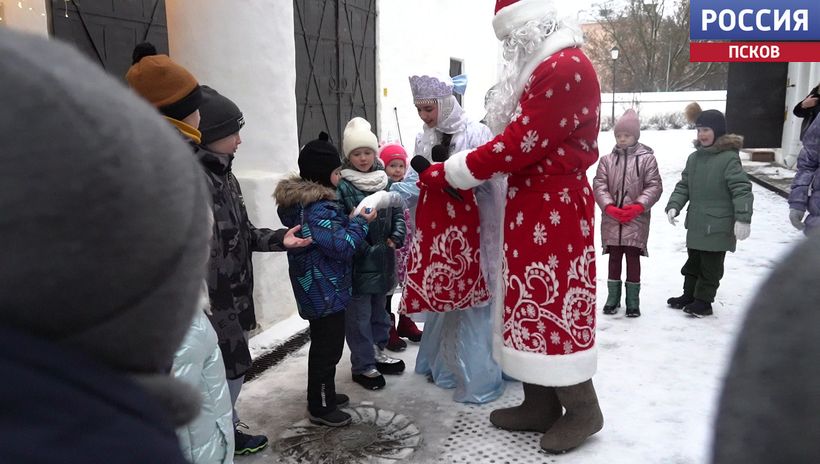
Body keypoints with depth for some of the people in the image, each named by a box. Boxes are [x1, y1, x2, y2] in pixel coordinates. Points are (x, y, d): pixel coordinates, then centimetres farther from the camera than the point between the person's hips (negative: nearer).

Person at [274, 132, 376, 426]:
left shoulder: (303, 200, 9)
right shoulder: (317, 209, -24)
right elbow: (342, 245, -24)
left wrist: (350, 221, 7)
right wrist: (361, 223, -12)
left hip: (318, 289, 11)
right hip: (325, 290, -11)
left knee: (325, 343, 21)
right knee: (327, 347, 1)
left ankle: (324, 395, 36)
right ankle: (320, 408, 14)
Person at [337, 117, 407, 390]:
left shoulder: (384, 180, 7)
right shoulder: (341, 185, -12)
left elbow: (397, 212, 12)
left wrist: (396, 237, -3)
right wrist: (360, 242, -22)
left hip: (383, 259, 6)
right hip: (358, 261, -6)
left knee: (379, 308, 20)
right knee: (359, 315, 3)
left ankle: (378, 353, 37)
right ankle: (363, 366, 16)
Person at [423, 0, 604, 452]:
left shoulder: (566, 68, -17)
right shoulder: (544, 68, 17)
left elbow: (517, 145, -21)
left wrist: (448, 173, -12)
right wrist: (459, 169, 5)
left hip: (555, 208, -10)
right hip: (531, 204, 10)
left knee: (554, 305, -1)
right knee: (531, 302, 13)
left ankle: (582, 410, 16)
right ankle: (540, 405, 25)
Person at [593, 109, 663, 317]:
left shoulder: (647, 158, -1)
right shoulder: (607, 160, 4)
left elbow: (654, 186, -3)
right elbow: (599, 185, -1)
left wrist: (638, 206, -15)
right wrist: (609, 207, -14)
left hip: (636, 220, -2)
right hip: (611, 219, 2)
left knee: (633, 258, 3)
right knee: (614, 257, 11)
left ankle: (633, 300, 14)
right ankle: (613, 297, 22)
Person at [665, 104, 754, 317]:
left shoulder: (729, 158, -15)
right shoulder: (694, 157, 8)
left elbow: (741, 189, -18)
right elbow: (684, 186, 11)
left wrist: (742, 218, -24)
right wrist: (674, 206, -3)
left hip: (718, 226, -7)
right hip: (696, 224, 7)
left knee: (711, 265, 5)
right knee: (693, 261, 18)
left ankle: (703, 301, 16)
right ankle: (689, 295, 32)